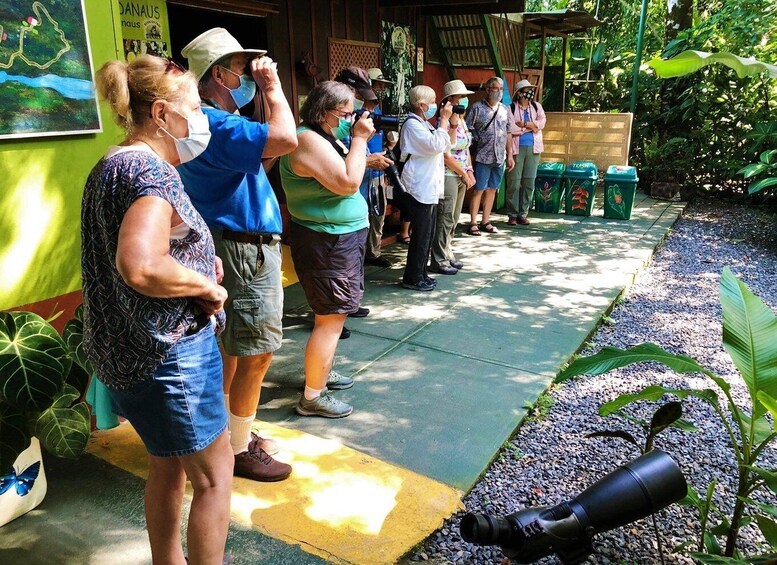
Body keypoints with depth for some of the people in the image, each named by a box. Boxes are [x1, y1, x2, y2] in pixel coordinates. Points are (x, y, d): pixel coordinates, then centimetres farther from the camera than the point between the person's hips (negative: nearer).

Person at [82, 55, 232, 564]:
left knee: (169, 466, 24)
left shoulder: (112, 166, 11)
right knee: (215, 474, 7)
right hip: (170, 353, -10)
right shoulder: (151, 172, -21)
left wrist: (197, 259, 9)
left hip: (127, 348, 10)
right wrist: (206, 286, -20)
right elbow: (140, 267, -37)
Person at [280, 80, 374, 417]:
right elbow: (348, 183, -26)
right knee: (331, 319, -5)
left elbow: (347, 171, 18)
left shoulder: (323, 137, 13)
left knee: (330, 315, 21)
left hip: (338, 239, 11)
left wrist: (359, 142, 5)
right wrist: (359, 139, -17)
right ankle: (313, 397, 6)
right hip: (327, 242, -11)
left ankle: (321, 372, 37)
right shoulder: (309, 141, -20)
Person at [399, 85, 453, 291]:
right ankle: (412, 278, 3)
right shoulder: (412, 125, -13)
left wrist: (447, 122, 8)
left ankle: (420, 273, 23)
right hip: (420, 189, -10)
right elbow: (436, 145, -23)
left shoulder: (425, 125, 17)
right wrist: (444, 119, -15)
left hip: (430, 188, 10)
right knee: (421, 235, -6)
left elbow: (445, 145, 20)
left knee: (427, 234, 14)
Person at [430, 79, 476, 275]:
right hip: (448, 175, -9)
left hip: (461, 176, 9)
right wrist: (464, 174, -10)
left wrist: (470, 172, 5)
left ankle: (447, 255, 24)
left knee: (453, 219, 14)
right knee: (445, 219, -4)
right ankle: (439, 261, 5)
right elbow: (446, 156, -19)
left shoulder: (461, 121, 12)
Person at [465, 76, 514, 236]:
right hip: (482, 157, -5)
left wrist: (510, 155, 13)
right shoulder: (477, 108, -3)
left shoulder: (505, 110, 13)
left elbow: (508, 133, 16)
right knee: (478, 190, -2)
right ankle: (473, 223, 6)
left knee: (492, 190, 10)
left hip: (499, 158, 5)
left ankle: (486, 221, 19)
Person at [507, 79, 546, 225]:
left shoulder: (537, 106, 14)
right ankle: (512, 215, 5)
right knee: (514, 182, -4)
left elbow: (541, 122, -2)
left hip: (533, 148, 4)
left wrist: (522, 124, -12)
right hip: (517, 148, -4)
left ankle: (523, 214, 12)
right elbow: (510, 128, -13)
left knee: (529, 182, 4)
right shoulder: (511, 108, -1)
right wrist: (531, 126, -6)